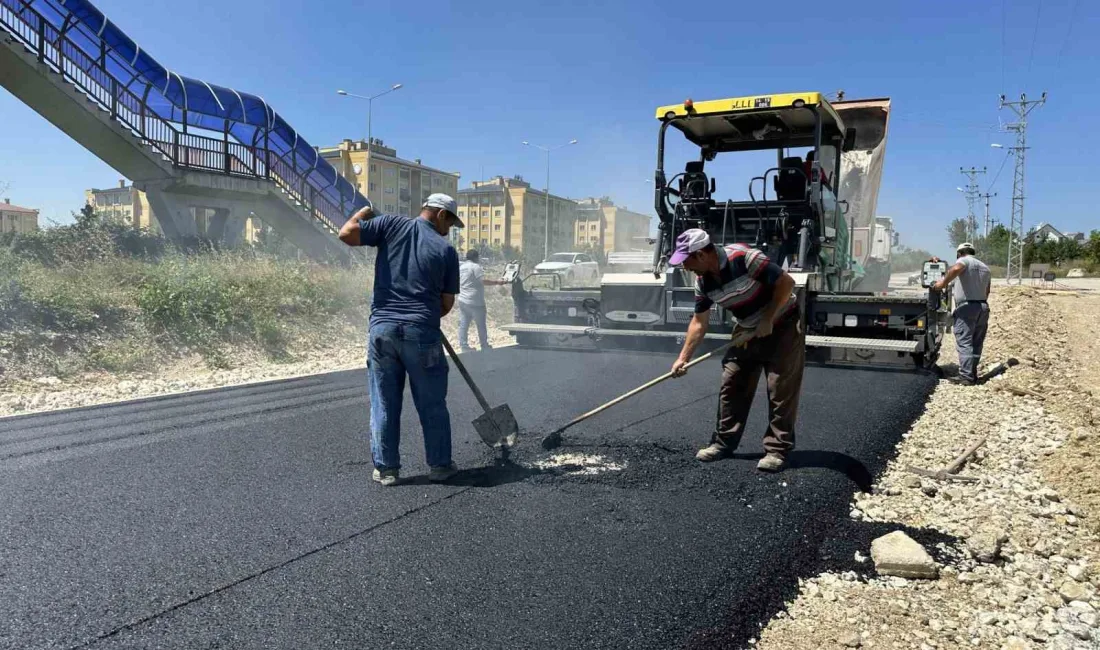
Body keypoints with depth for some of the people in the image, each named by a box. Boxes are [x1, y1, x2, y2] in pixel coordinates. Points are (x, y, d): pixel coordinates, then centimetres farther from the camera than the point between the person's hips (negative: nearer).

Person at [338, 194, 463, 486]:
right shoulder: (446, 249, 3)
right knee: (432, 405, 11)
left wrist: (363, 213, 18)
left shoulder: (391, 224, 5)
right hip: (422, 332, -2)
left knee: (384, 404, 11)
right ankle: (440, 465, 21)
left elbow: (346, 234, -1)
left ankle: (386, 468, 17)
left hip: (382, 328, 2)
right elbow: (447, 303, 5)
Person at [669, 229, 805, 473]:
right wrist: (683, 358, -1)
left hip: (782, 326, -7)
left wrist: (767, 320, -22)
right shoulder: (702, 281, -7)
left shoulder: (743, 258, -29)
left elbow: (786, 282, -25)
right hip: (747, 330, 7)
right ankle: (724, 442, 14)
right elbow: (699, 322, 2)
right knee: (731, 386, 5)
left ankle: (777, 450, 1)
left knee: (781, 391, -6)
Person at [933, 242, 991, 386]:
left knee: (964, 343, -8)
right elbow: (987, 292, 21)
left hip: (967, 307, -8)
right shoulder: (985, 267, 21)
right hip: (983, 306, 8)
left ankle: (966, 377, -12)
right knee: (976, 343, 11)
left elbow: (956, 269, -28)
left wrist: (943, 283, -20)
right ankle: (973, 375, 15)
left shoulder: (964, 260, -2)